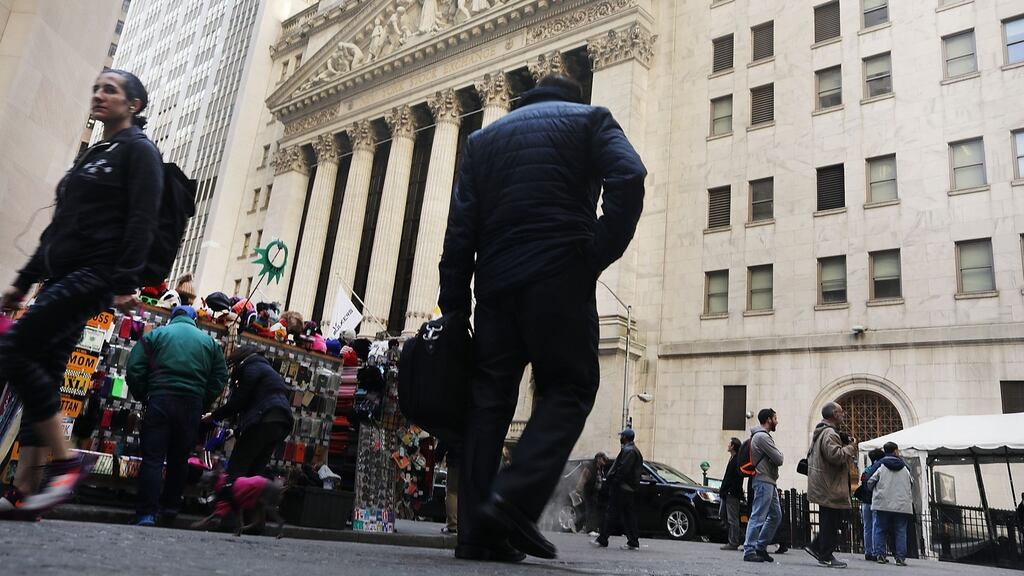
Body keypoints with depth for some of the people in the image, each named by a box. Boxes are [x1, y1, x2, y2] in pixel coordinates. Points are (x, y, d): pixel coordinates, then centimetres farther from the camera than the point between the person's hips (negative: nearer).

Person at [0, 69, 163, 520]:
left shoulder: (138, 151, -1)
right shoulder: (92, 155, 25)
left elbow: (141, 222, -13)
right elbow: (59, 225, 25)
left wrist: (126, 284, -22)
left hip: (95, 276, -9)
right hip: (62, 276, 9)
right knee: (44, 375, 2)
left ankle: (66, 460, -10)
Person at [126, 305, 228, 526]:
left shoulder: (157, 334, 9)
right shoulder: (209, 341, 15)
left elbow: (134, 369, 0)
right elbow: (220, 378, 9)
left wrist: (143, 396, 10)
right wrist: (202, 405, 12)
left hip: (160, 400, -2)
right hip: (193, 405, 2)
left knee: (152, 458, -1)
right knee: (179, 459, 14)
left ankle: (147, 514, -8)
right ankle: (170, 509, 23)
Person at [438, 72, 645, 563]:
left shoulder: (484, 137, 23)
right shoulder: (589, 119, 15)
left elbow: (461, 225, 12)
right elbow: (628, 180, -7)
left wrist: (453, 305, 9)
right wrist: (598, 257, -5)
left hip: (496, 281, 4)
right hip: (561, 275, -3)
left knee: (489, 398, 5)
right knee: (569, 388, 4)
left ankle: (475, 532, 2)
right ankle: (515, 499, -13)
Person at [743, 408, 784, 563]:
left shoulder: (764, 436, 20)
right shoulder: (762, 436, -15)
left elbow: (776, 460, 17)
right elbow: (778, 459, -16)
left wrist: (776, 454, -4)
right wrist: (779, 452, 4)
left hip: (769, 482, 11)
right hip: (763, 481, -11)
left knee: (776, 515, 14)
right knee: (758, 517, -8)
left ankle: (760, 547, 19)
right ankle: (749, 551, -4)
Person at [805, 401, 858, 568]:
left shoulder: (819, 432, 19)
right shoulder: (829, 433, -16)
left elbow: (810, 455, 28)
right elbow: (835, 455, -29)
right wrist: (850, 448, -11)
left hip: (823, 486, 11)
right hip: (830, 487, -11)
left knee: (828, 522, 16)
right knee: (830, 522, -4)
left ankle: (815, 547, 18)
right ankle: (826, 556, 2)